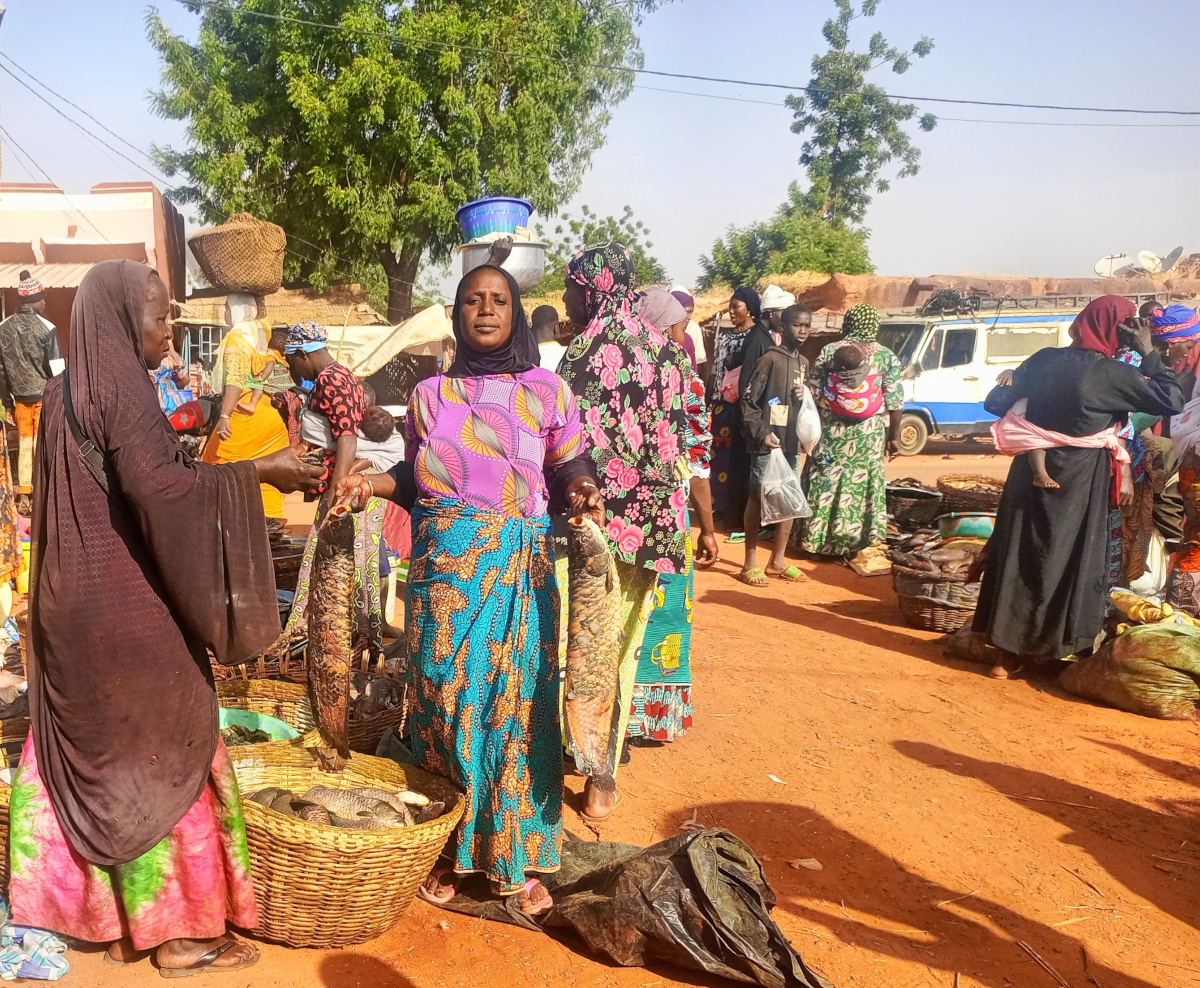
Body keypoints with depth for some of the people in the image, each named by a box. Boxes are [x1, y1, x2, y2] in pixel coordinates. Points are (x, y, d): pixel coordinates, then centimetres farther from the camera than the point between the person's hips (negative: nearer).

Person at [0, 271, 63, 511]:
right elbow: (56, 369, -14)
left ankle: (23, 496, 16)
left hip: (19, 396, 5)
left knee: (24, 445, 12)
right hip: (44, 395, -4)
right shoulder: (45, 328, -13)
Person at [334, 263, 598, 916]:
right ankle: (448, 850, 22)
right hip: (445, 564, 2)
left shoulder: (547, 391, 5)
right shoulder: (430, 395, 11)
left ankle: (517, 859, 17)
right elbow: (417, 480, 15)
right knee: (447, 699, 5)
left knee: (518, 703, 2)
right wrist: (370, 483, -2)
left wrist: (582, 490, -17)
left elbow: (569, 469, 4)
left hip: (521, 568, -1)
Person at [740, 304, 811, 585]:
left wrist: (804, 396, 1)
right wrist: (761, 433, -18)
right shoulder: (770, 358, -9)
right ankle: (750, 563, 6)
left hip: (792, 443, 7)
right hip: (767, 443, -7)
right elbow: (748, 399, -11)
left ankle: (777, 560, 22)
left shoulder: (803, 362, 14)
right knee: (758, 499, -1)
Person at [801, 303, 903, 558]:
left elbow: (812, 393, 0)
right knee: (861, 485, 8)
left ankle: (816, 540, 16)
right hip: (868, 435, 0)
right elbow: (894, 401, -3)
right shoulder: (886, 356, -3)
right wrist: (894, 436, 5)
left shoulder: (828, 351, -2)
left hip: (830, 432, 1)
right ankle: (852, 542, 14)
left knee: (824, 483, 9)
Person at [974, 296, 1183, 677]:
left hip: (1030, 478, 5)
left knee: (1019, 560, 10)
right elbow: (1172, 401, -6)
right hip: (1077, 488, -5)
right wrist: (1149, 354, 0)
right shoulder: (1113, 374, -12)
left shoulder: (1044, 360, 2)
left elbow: (995, 403, 8)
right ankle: (1054, 652, 14)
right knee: (1071, 566, 8)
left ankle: (1009, 651, 16)